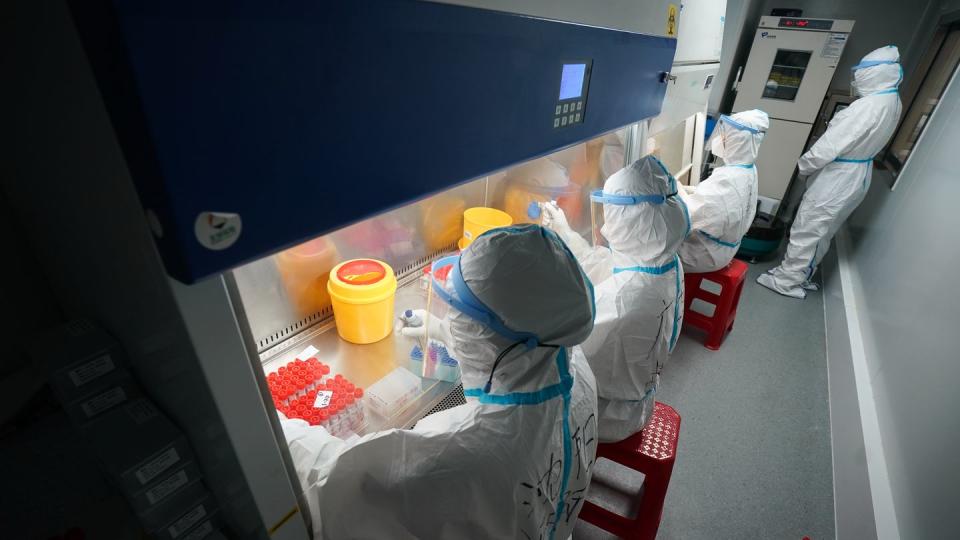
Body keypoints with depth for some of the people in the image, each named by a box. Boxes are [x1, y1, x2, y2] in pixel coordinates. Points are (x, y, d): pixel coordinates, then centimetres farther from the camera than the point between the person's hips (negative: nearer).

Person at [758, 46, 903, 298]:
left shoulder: (867, 106, -25)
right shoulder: (892, 102, 6)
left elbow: (829, 146, -24)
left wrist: (803, 165, -8)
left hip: (836, 179, -9)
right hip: (857, 177, 10)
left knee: (806, 230, 2)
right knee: (821, 232, 20)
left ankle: (787, 281, 13)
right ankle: (802, 274, 33)